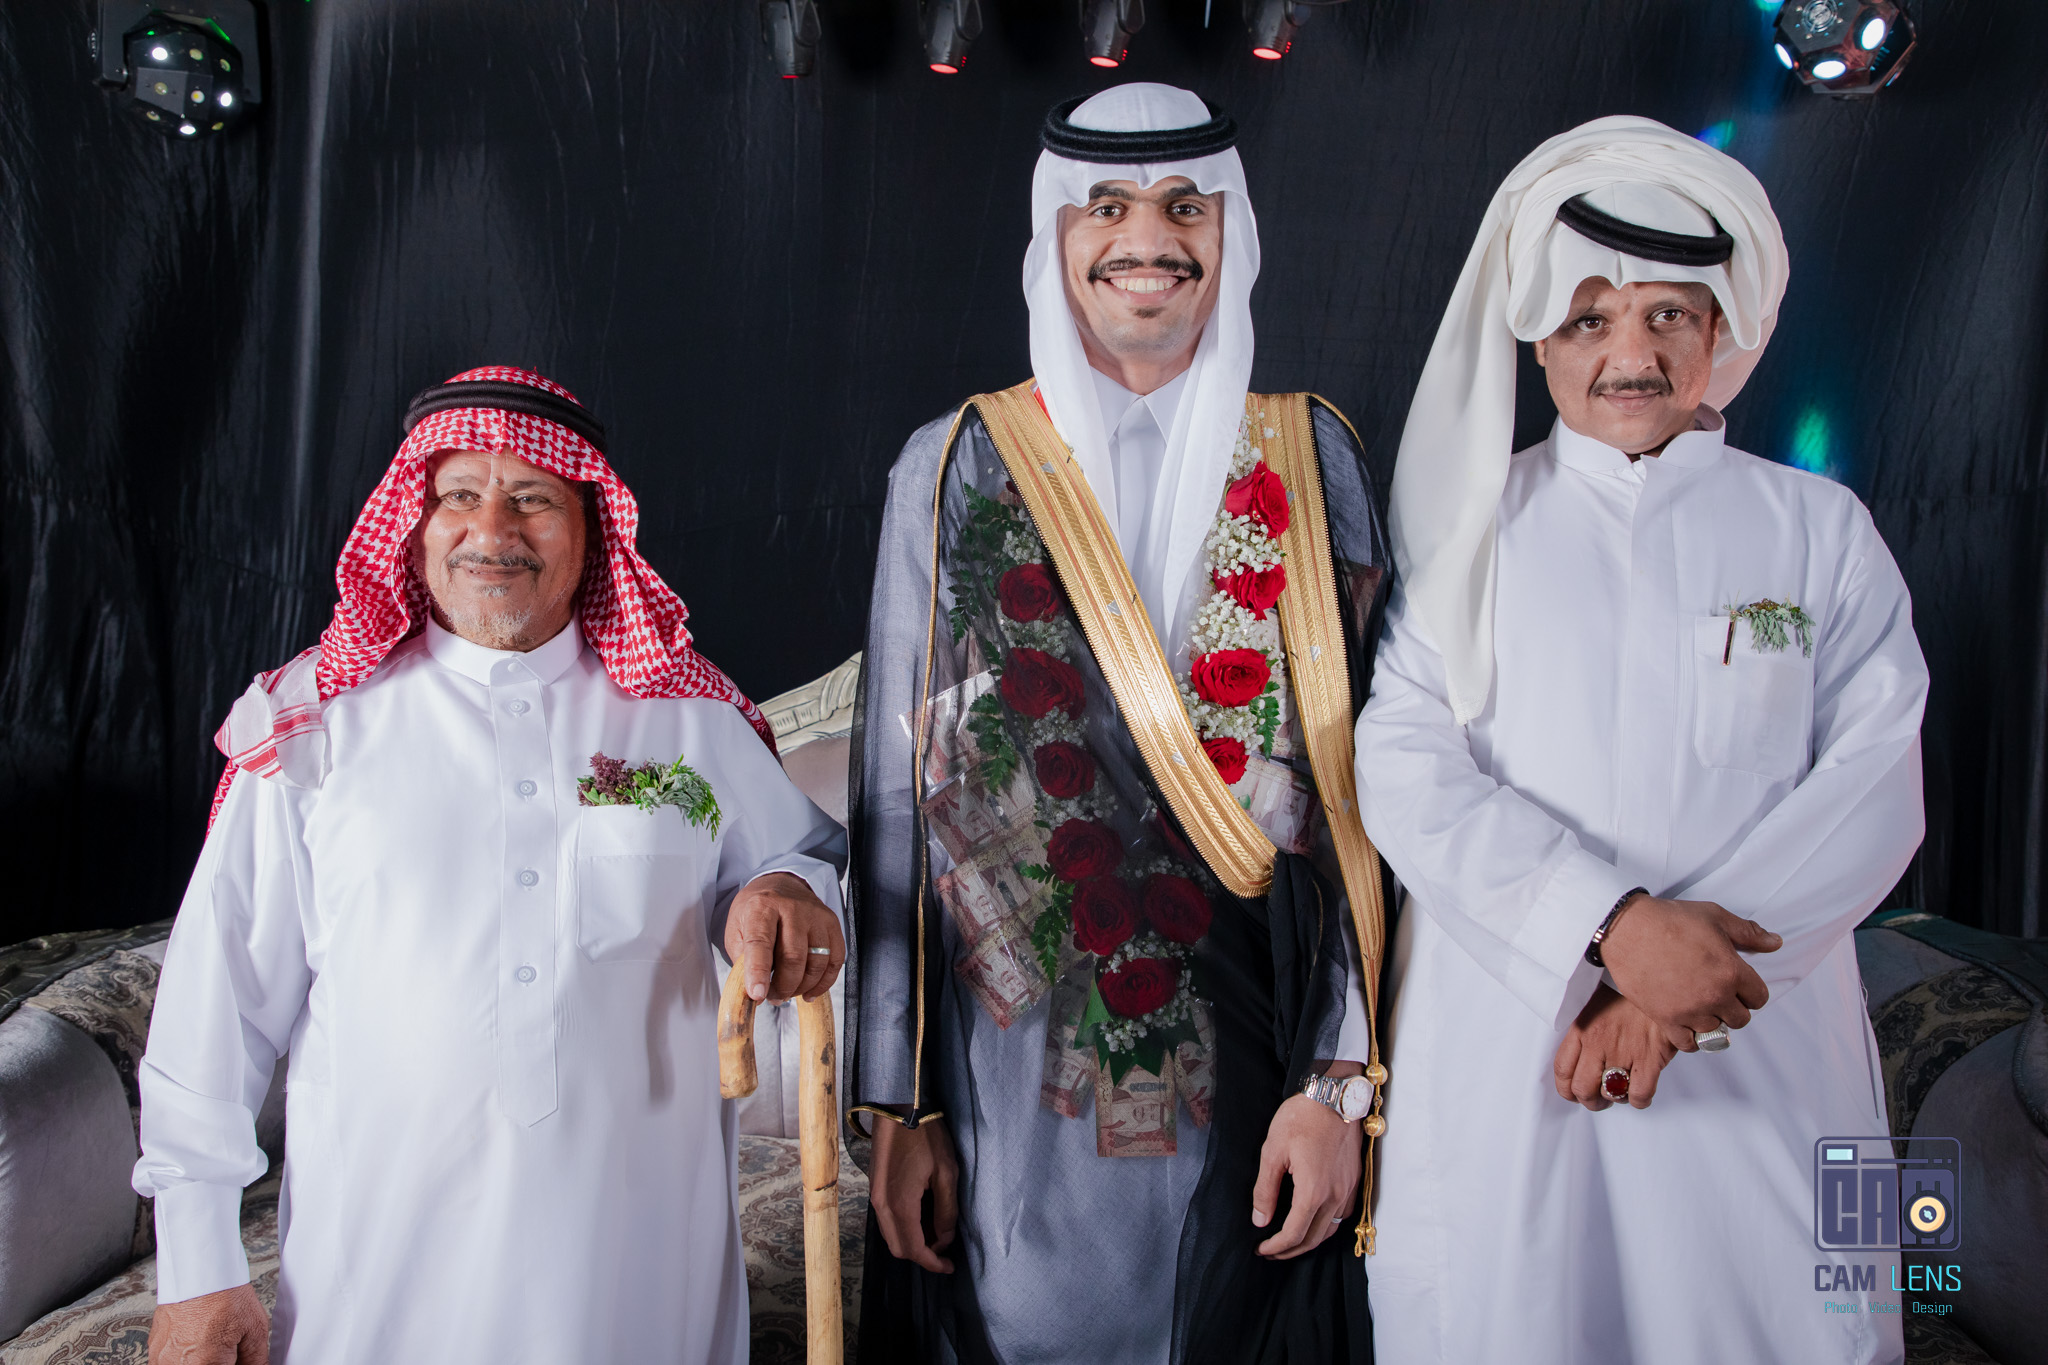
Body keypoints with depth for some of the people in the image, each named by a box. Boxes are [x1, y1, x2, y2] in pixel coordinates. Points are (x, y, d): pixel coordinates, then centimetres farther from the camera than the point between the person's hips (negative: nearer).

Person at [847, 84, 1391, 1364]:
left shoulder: (1310, 458, 2)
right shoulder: (957, 466, 1)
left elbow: (1353, 785, -1)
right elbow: (895, 790, 1)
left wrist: (1339, 1081, -7)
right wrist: (898, 1102, -2)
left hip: (1248, 1070, 1)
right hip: (1013, 1072, 0)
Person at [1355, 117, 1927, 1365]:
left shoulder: (1821, 531, 6)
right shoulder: (1474, 525, 4)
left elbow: (1874, 786, -3)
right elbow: (1405, 762, -7)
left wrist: (1684, 987, -14)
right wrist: (1615, 926, -19)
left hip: (1759, 1046, 1)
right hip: (1503, 1043, 0)